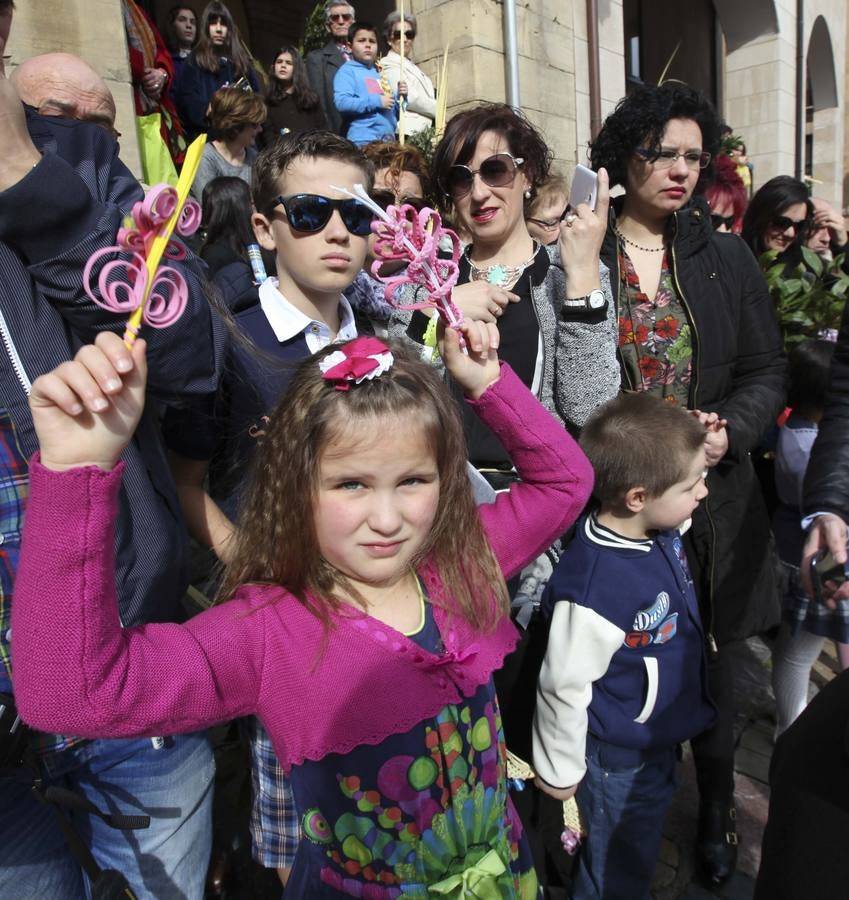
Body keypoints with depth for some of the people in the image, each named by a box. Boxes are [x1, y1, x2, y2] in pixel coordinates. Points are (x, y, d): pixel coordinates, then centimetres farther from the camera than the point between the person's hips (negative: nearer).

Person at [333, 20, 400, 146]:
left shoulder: (379, 74, 23)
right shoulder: (347, 71, 3)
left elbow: (393, 112, 29)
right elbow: (342, 102, -15)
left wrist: (400, 97, 7)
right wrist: (376, 101, -14)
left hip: (388, 139, 7)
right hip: (364, 139, -7)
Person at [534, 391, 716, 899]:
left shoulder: (662, 533, -14)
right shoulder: (594, 589, -38)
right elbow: (564, 687, -26)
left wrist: (698, 452, -8)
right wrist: (560, 771, -11)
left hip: (663, 738, 7)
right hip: (617, 760, -7)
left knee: (645, 855, 32)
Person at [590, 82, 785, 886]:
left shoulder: (727, 259, 7)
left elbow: (766, 372, 7)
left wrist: (728, 431, -11)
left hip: (710, 500, 3)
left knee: (708, 664, 15)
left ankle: (716, 815, 40)